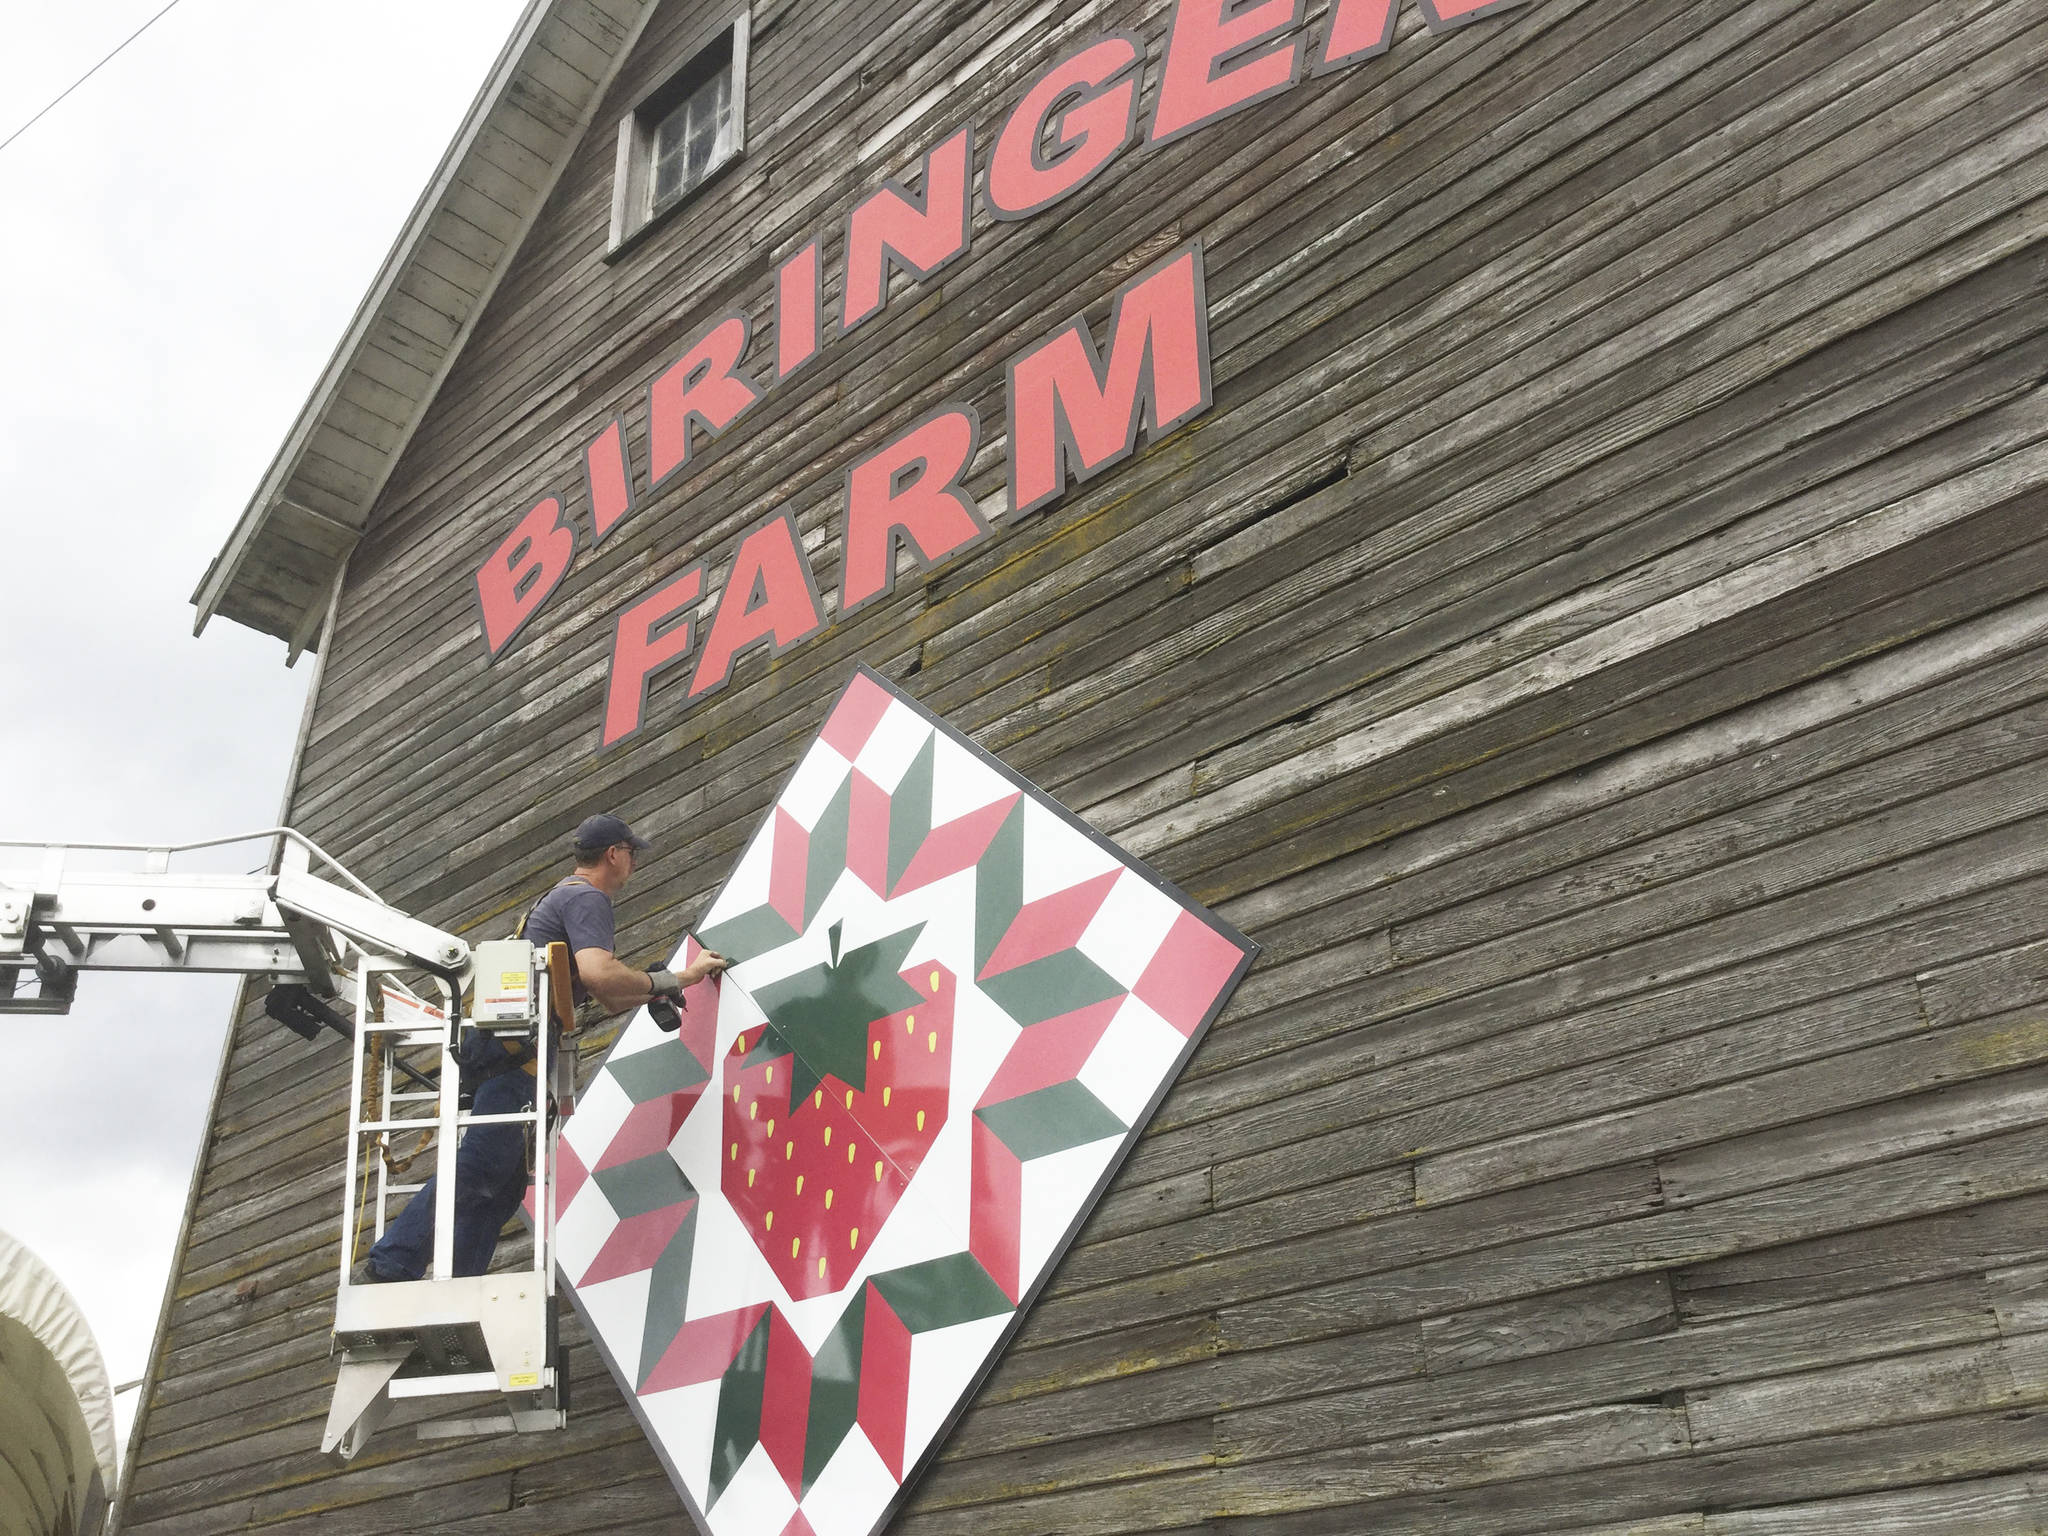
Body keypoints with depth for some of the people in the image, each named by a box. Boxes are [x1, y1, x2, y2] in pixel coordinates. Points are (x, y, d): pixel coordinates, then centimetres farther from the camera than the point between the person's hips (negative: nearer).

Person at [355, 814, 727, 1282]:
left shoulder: (565, 897, 30)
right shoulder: (588, 899, -3)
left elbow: (610, 1000, 30)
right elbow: (599, 974, -23)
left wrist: (686, 976, 27)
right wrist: (664, 981, -8)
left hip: (504, 1051, 11)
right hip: (517, 1053, -11)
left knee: (505, 1184, 7)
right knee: (477, 1166, -16)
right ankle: (388, 1268, -17)